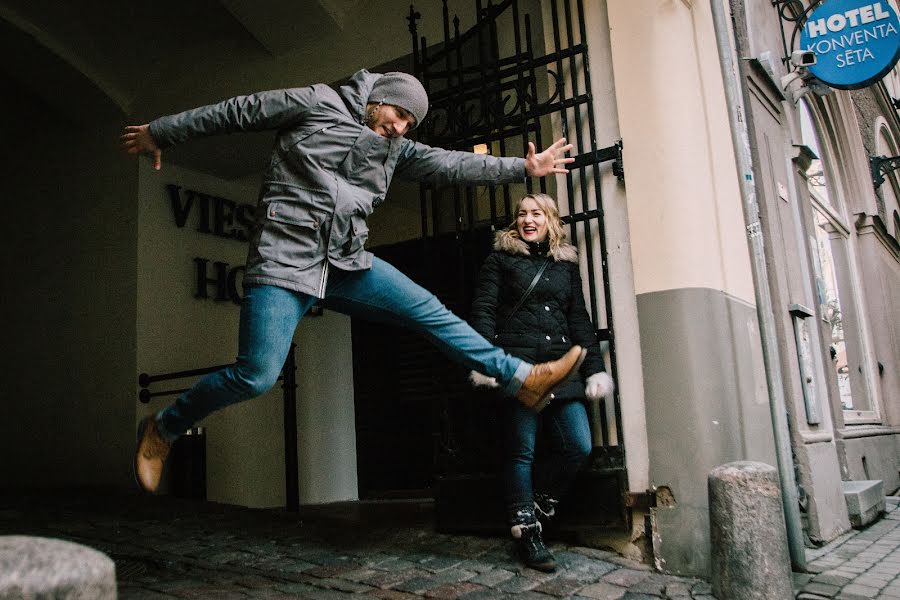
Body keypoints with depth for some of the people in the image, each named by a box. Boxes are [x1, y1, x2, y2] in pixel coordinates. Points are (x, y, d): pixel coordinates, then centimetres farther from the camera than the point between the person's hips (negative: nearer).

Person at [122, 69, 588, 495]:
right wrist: (160, 133, 12)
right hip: (284, 260, -6)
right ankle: (162, 429, 9)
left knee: (428, 310, 0)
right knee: (255, 376, -15)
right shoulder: (317, 103, 1)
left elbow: (451, 165, 17)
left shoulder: (395, 149, 19)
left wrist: (524, 168, 14)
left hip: (346, 263, 6)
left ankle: (521, 379, 7)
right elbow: (236, 112, 5)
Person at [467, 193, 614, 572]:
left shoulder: (566, 264, 20)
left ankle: (535, 506, 18)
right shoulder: (501, 258, 8)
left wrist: (595, 368, 11)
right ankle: (526, 530, 9)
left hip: (560, 367, 5)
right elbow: (483, 310, 0)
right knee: (521, 450, -2)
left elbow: (579, 321, 19)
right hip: (517, 365, -4)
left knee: (579, 446, -3)